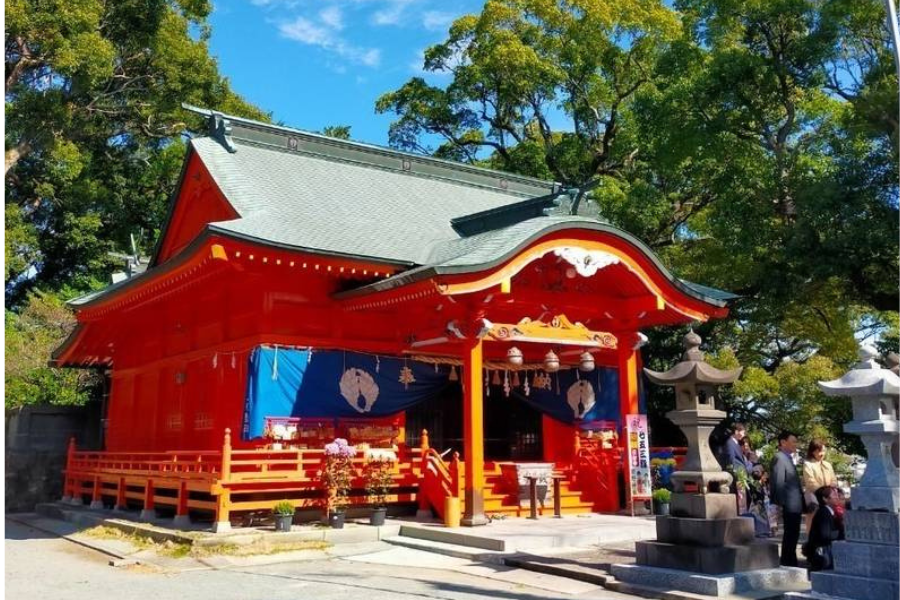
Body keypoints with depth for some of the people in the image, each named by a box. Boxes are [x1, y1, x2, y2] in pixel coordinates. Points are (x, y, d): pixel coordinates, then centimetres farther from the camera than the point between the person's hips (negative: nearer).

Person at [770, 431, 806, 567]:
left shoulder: (788, 458, 19)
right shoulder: (779, 458, -13)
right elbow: (778, 483, -19)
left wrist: (802, 504, 17)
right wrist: (781, 504, -23)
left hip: (795, 505, 10)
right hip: (790, 505, -10)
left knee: (792, 535, 14)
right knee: (791, 536, -5)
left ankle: (789, 563, 21)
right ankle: (788, 563, 1)